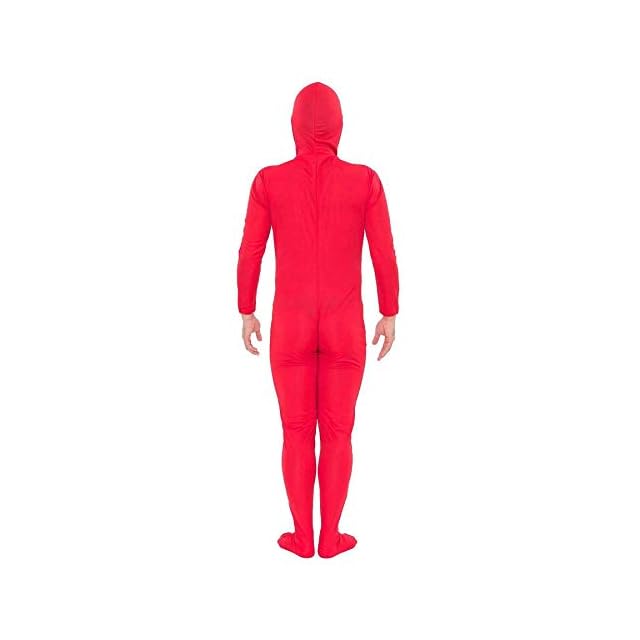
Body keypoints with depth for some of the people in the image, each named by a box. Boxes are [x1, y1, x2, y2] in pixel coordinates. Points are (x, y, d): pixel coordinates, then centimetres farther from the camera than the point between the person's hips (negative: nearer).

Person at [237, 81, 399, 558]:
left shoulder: (268, 180, -4)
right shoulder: (366, 180, -6)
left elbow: (249, 254, -1)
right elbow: (385, 255, -4)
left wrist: (246, 313, 11)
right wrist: (390, 316, 7)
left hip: (290, 324, 1)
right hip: (344, 325, 0)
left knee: (297, 431, 13)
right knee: (338, 431, 12)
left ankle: (302, 537, 22)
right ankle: (330, 536, 22)